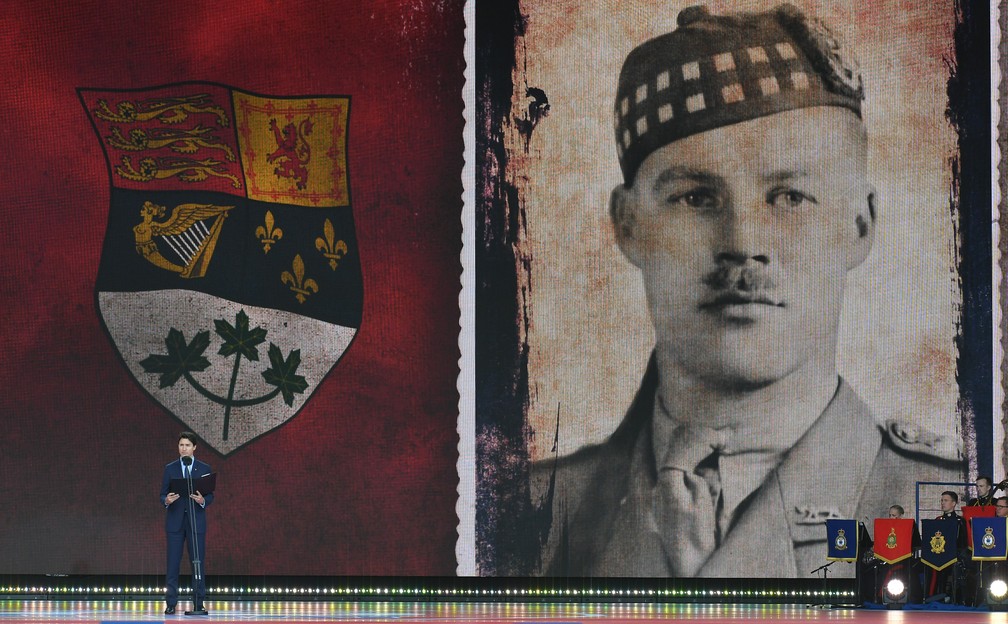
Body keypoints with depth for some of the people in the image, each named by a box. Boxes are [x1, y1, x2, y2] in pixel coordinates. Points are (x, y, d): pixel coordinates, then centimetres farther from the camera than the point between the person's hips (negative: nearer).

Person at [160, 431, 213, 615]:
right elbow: (162, 495, 5)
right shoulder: (170, 468, 6)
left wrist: (203, 500, -18)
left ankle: (198, 603, 5)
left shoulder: (204, 468, 5)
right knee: (173, 564, -1)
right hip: (175, 522, 0)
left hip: (196, 521, 0)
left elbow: (211, 495, 4)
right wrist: (166, 500, -18)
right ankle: (171, 604, 2)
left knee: (198, 563, 0)